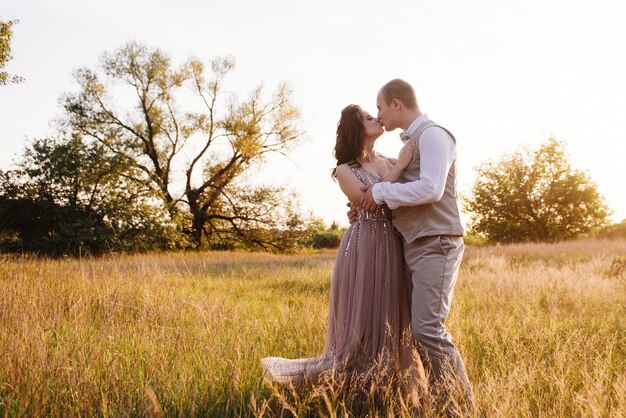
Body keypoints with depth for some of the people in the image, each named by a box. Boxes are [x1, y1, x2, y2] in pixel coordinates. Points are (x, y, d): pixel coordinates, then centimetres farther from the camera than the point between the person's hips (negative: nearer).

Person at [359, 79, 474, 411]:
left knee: (428, 328, -15)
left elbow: (430, 189, -21)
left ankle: (463, 405, -5)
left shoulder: (433, 134, -8)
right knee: (418, 329, 7)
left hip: (436, 246, -9)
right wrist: (367, 205, 13)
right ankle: (442, 399, 13)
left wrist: (381, 190, -11)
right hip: (414, 246, 9)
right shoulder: (411, 142, 21)